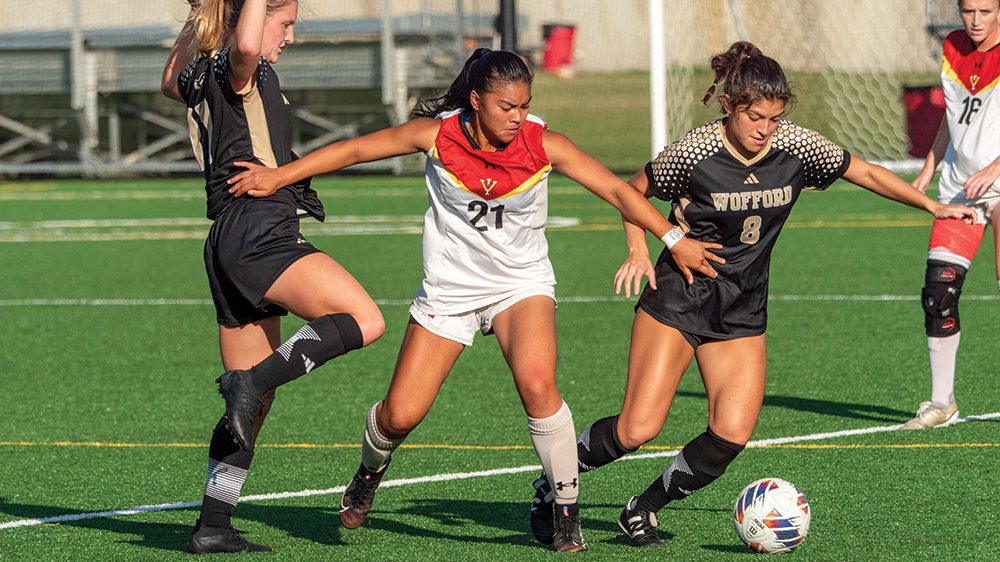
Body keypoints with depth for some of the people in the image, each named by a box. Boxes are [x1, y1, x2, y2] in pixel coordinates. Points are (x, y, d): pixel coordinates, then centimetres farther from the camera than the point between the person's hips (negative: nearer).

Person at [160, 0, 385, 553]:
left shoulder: (202, 76, 18)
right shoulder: (240, 72, -7)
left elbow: (171, 82, 43)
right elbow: (245, 46, -33)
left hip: (227, 247, 9)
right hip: (258, 232, -9)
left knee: (253, 403, 11)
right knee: (363, 320, -18)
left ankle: (213, 526, 9)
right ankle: (254, 380, -24)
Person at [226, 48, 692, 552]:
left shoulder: (543, 145, -15)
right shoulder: (437, 135, -15)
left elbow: (618, 191, -13)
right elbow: (353, 150, -7)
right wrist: (278, 177, -9)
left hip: (521, 285, -1)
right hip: (448, 289, 1)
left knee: (537, 385, -29)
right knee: (401, 415, -2)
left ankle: (565, 510, -13)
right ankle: (370, 471, 35)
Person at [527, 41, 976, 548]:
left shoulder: (797, 147, -6)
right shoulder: (695, 153, -15)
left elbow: (867, 173, 7)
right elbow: (634, 192, 1)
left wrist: (933, 206, 4)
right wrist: (638, 251, -14)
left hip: (742, 313, 4)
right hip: (677, 299, -4)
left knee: (731, 436, -12)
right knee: (637, 429, -13)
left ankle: (643, 510, 8)